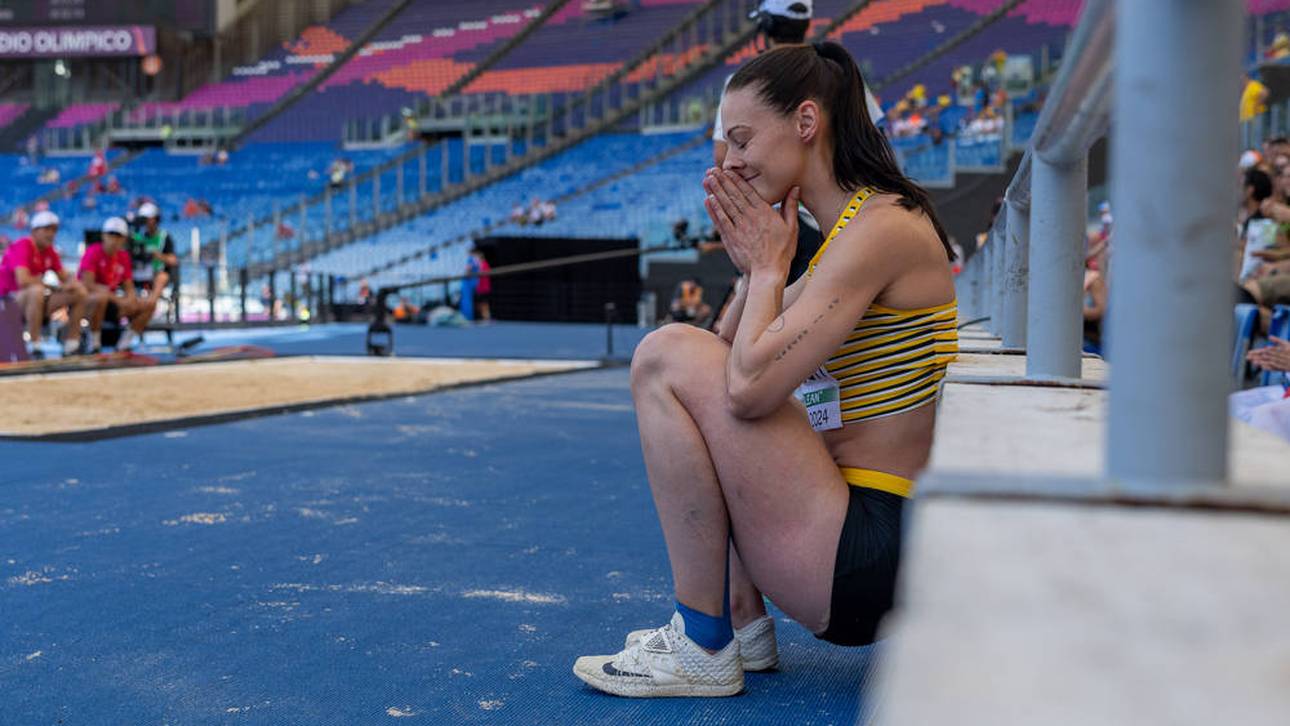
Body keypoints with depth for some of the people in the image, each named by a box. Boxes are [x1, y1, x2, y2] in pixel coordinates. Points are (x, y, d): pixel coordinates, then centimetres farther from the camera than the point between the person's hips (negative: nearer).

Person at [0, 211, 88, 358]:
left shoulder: (50, 251, 7)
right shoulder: (22, 247, -17)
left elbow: (64, 276, 13)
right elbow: (23, 280, -30)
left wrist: (72, 282, -13)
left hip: (33, 298, 8)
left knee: (79, 293, -2)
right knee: (37, 290, -40)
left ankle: (71, 346, -2)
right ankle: (34, 347, -34)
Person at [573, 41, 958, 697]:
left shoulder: (883, 227, -16)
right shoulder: (850, 231, 15)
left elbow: (750, 386, -25)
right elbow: (734, 359, 20)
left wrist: (769, 266, -9)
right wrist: (754, 267, 5)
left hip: (869, 557, -10)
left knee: (668, 357, -13)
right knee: (698, 366, 26)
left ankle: (703, 648, -7)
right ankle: (744, 622, 14)